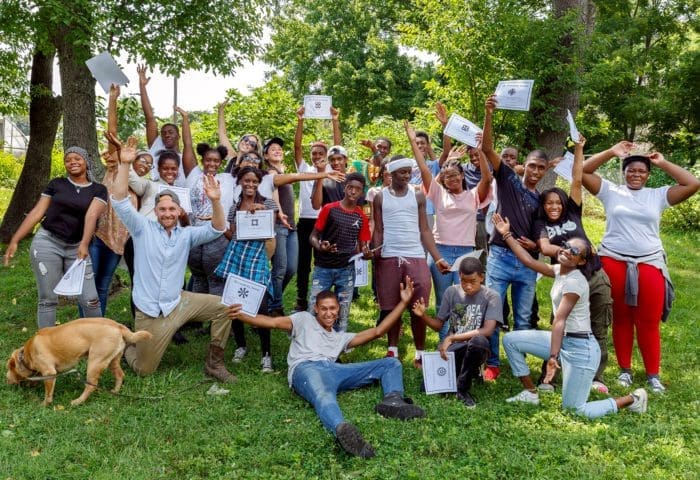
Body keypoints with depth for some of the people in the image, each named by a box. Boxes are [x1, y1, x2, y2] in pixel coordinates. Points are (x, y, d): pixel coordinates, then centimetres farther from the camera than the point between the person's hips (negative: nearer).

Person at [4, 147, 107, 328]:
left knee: (90, 299, -4)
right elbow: (36, 212, 5)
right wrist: (14, 240, 0)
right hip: (47, 243, 0)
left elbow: (91, 215, -12)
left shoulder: (98, 190, 3)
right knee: (48, 299, 2)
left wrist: (84, 244, -28)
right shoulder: (56, 184, 7)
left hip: (76, 248, 0)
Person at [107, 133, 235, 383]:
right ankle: (128, 345, 37)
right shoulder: (143, 228, -6)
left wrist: (215, 201, -28)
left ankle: (214, 363, 1)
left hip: (178, 303, 3)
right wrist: (124, 164, -29)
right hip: (150, 311, -3)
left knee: (223, 306, -13)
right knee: (143, 369, 3)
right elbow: (120, 202, -18)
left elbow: (217, 229, -9)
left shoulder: (186, 234, 2)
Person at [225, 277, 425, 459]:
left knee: (391, 364, -4)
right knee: (324, 397, -41)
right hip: (306, 368, -5)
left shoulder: (341, 337, 37)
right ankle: (343, 429, -73)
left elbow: (377, 331, 30)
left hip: (332, 370, 5)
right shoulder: (305, 320, 27)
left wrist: (403, 302, 29)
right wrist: (241, 316, -6)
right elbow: (274, 322, 11)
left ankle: (393, 402, -36)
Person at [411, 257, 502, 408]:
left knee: (479, 341, -40)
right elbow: (439, 325, 9)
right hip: (452, 349, 3)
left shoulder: (492, 297, -8)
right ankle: (468, 373, 13)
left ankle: (463, 389, -14)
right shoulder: (451, 292, 3)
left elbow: (487, 330, -20)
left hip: (475, 349, -3)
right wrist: (423, 315, -13)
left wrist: (452, 338, -21)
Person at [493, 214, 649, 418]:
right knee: (510, 340, 3)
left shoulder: (574, 281, -20)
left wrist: (553, 356, -31)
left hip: (580, 348, -9)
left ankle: (633, 399, 12)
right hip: (562, 340, 9)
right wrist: (507, 234, 11)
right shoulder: (560, 270, 6)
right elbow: (529, 261, 10)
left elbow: (560, 320, -27)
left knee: (576, 410, -7)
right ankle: (530, 393, 16)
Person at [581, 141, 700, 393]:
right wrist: (611, 152, -1)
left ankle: (653, 374, 12)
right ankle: (625, 369, 19)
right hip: (614, 262, -1)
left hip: (649, 264, 1)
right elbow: (583, 172, 1)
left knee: (649, 322, 2)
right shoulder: (611, 191, 7)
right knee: (620, 319, 8)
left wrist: (663, 163, 5)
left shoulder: (658, 195, 10)